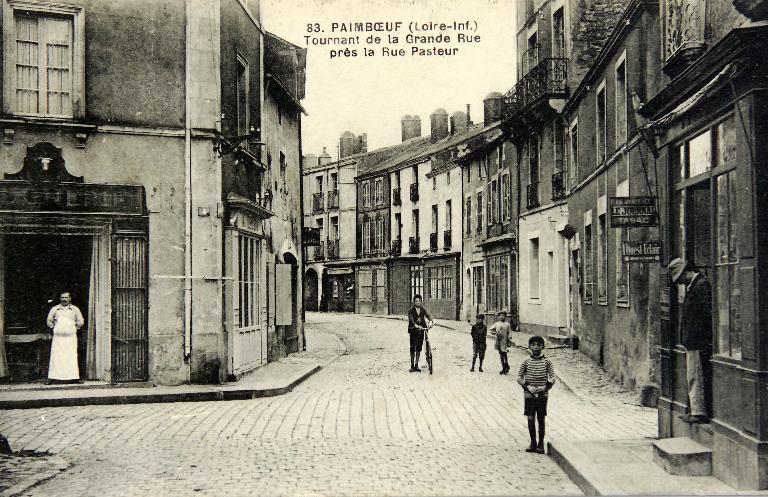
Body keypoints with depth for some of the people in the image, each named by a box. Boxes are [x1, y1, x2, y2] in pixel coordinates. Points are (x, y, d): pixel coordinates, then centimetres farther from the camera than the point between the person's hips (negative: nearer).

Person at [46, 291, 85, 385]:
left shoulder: (75, 309, 11)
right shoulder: (55, 309, 12)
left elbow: (81, 322, 15)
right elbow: (49, 321, 20)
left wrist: (75, 328, 6)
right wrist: (54, 328, 10)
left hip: (71, 336, 0)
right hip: (58, 337, 0)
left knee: (71, 356, -6)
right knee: (56, 356, -6)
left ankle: (74, 377, -6)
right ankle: (53, 378, -6)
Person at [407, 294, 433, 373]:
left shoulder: (423, 310, 8)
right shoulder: (411, 310, -2)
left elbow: (428, 315, -8)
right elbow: (411, 319, -17)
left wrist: (430, 321, -31)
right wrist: (415, 325, -36)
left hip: (421, 329, 3)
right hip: (413, 330, -3)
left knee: (419, 348, 5)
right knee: (412, 348, -2)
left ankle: (416, 365, 11)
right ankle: (412, 366, 4)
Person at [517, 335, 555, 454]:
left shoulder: (547, 362, 0)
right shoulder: (526, 362, 1)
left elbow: (552, 378, 1)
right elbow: (519, 378, 2)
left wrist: (545, 387, -14)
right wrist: (528, 386, -12)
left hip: (542, 395, 0)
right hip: (529, 395, 1)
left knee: (541, 419, 4)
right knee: (530, 419, 0)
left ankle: (541, 444, 14)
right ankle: (533, 443, 12)